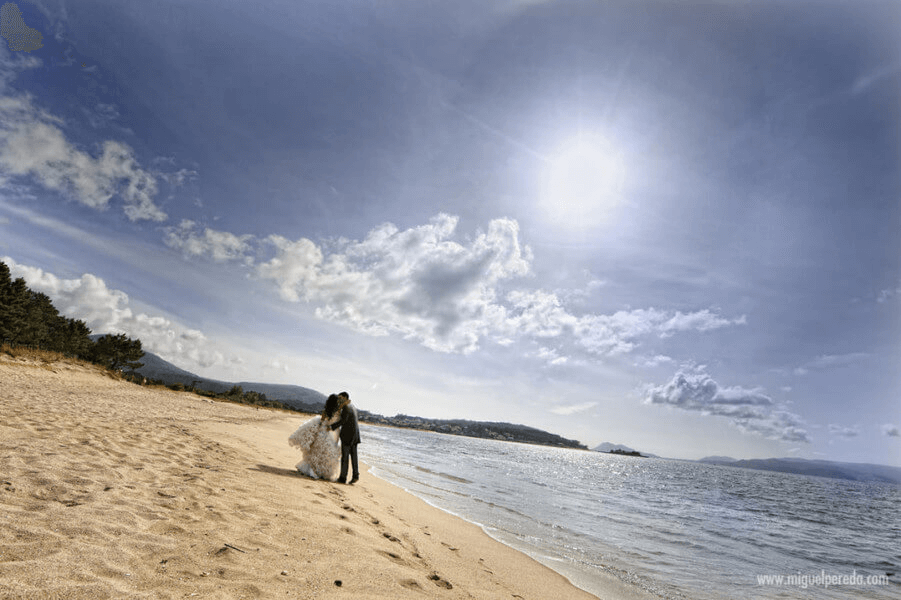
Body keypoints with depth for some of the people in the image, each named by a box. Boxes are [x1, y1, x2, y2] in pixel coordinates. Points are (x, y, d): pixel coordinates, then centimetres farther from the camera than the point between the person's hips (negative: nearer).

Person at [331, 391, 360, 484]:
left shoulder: (346, 408, -16)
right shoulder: (353, 406, 14)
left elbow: (342, 421, -20)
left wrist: (332, 428, -13)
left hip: (347, 434, -9)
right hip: (354, 434, 9)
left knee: (345, 456, -1)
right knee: (353, 455, 8)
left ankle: (343, 477, 5)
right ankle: (355, 475, 4)